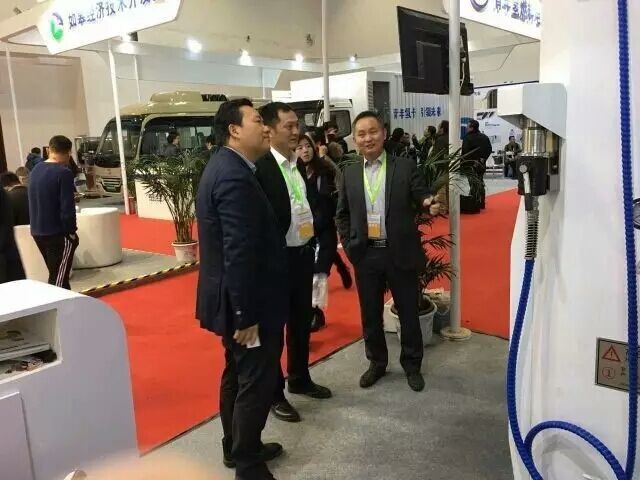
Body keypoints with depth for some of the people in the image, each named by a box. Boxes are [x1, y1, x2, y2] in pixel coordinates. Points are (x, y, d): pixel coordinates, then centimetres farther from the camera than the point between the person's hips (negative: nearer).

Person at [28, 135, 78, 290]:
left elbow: (35, 201, 17)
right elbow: (67, 207, -18)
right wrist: (71, 231, -9)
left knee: (55, 274, 19)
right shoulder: (63, 173, -16)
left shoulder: (35, 170, 8)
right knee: (58, 278, -3)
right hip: (58, 233, -8)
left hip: (37, 231, 8)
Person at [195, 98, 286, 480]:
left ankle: (237, 448, 38)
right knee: (256, 382, 4)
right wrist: (246, 316, -23)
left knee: (238, 375, 21)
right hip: (246, 303, -11)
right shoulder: (236, 177, -23)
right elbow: (239, 254, -27)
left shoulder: (225, 167, 10)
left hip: (233, 299, 11)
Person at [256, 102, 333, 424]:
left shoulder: (299, 164, 8)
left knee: (302, 321, 21)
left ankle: (299, 379, 40)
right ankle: (274, 394, 25)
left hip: (303, 254, 8)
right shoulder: (260, 168, -18)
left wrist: (313, 240, 6)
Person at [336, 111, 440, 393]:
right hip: (365, 255, 2)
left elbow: (421, 200, -6)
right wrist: (349, 246, 1)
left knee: (409, 313, 11)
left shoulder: (405, 167, -2)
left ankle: (412, 365, 30)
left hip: (400, 254, -2)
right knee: (370, 314, 14)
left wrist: (429, 205, -30)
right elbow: (342, 215, 11)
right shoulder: (349, 174, 5)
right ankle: (377, 362, 34)